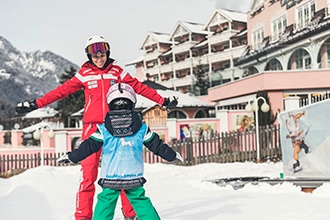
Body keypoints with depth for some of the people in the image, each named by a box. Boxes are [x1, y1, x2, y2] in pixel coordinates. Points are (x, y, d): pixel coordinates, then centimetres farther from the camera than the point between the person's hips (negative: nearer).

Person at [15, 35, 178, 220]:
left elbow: (139, 87, 7)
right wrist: (36, 104, 0)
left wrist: (162, 100, 4)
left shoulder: (117, 72, 7)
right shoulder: (84, 74, 6)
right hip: (93, 127, -1)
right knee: (88, 172, -5)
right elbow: (62, 90, 5)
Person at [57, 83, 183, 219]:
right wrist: (172, 155, 21)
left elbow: (89, 146, -1)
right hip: (134, 178, 1)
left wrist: (71, 157, 10)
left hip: (109, 178, -1)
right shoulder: (142, 129, 2)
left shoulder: (103, 130, -3)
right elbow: (157, 145, 7)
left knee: (105, 203, 9)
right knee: (141, 202, 11)